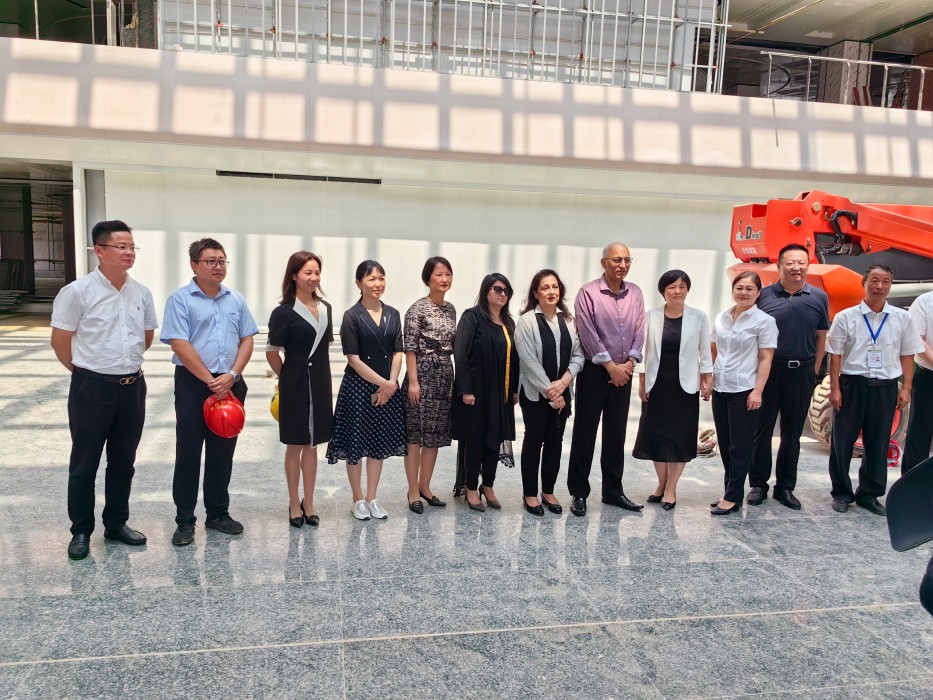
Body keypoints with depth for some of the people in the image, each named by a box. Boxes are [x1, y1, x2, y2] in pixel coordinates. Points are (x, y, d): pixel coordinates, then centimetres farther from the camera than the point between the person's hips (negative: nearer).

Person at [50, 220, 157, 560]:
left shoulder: (142, 293, 3)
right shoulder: (77, 291, -11)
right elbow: (60, 340, -5)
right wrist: (85, 368, 6)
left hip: (132, 387, 5)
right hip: (92, 388, -4)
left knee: (123, 462, 14)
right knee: (84, 465, 7)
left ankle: (116, 523, 29)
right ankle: (81, 532, 20)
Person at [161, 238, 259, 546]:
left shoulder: (236, 300, 10)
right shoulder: (180, 299, -4)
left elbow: (247, 340, 7)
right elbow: (180, 344, -12)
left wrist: (231, 376, -8)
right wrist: (210, 380, -14)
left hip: (230, 384, 4)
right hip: (193, 383, -4)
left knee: (223, 452, 11)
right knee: (188, 452, 2)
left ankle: (218, 513, 23)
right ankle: (185, 521, 11)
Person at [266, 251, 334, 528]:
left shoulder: (325, 308, 6)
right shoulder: (284, 312, -12)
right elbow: (272, 352, -7)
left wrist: (319, 374, 12)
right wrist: (288, 378, 4)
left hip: (320, 383, 5)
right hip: (296, 384, -5)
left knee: (312, 444, 13)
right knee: (295, 445, 8)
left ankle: (309, 503, 24)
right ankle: (295, 504, 21)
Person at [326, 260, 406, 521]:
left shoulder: (392, 314, 6)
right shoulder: (352, 316, -8)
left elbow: (397, 353, 5)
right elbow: (353, 359, -12)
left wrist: (390, 384, -8)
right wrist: (382, 382, -13)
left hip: (387, 389, 4)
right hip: (357, 387, -4)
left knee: (379, 443, 11)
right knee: (355, 442, 4)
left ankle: (372, 498, 23)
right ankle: (358, 499, 21)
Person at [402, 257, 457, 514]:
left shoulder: (451, 309, 12)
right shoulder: (418, 308, -8)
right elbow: (410, 347, -11)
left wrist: (453, 378, 15)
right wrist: (413, 381, -17)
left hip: (445, 376, 7)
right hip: (422, 375, -7)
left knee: (436, 434, 10)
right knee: (416, 433, -1)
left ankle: (425, 487, 21)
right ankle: (413, 491, 9)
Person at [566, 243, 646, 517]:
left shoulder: (635, 293, 7)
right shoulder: (588, 293, -9)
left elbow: (639, 330, 5)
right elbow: (588, 334, -13)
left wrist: (629, 363, -6)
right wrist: (610, 366, -12)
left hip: (623, 372, 5)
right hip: (594, 371, -5)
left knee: (616, 434, 11)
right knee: (585, 433, 1)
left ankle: (613, 491, 22)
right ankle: (578, 493, 10)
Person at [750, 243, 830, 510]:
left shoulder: (819, 297, 5)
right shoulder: (764, 295, 0)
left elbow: (821, 336, 9)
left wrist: (815, 369, 4)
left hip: (801, 371, 2)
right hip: (767, 369, -1)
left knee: (792, 432, 10)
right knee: (762, 429, 4)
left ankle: (785, 487, 21)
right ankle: (758, 485, 14)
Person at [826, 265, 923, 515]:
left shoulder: (902, 318, 4)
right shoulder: (845, 317, -2)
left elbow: (907, 356, 7)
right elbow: (835, 355, -2)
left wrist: (906, 388, 1)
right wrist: (834, 388, -6)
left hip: (885, 388, 2)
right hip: (852, 385, -2)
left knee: (878, 444, 9)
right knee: (842, 441, 5)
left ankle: (869, 494, 24)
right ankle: (841, 492, 20)